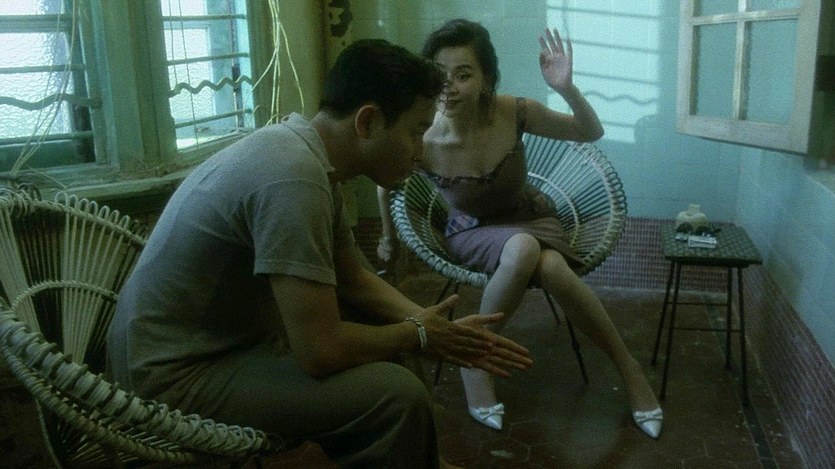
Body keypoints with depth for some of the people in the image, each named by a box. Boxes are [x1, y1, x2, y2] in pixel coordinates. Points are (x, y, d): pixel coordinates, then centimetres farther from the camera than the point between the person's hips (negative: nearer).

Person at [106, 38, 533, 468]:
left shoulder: (308, 155, 1)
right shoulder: (293, 176, -29)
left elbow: (354, 281, 10)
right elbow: (321, 351, -29)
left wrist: (439, 330, -2)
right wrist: (418, 334, -11)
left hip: (225, 337, 10)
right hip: (176, 375, -10)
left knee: (389, 330, 15)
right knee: (396, 393, -21)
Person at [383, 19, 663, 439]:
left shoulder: (512, 113, -22)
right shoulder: (420, 142, -25)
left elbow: (591, 133, -10)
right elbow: (386, 186, -3)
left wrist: (566, 88, -29)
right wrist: (389, 239, 12)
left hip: (530, 218, 2)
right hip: (471, 233, -1)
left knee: (551, 268, -34)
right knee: (521, 250, -38)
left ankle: (629, 368, -12)